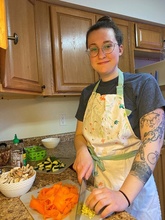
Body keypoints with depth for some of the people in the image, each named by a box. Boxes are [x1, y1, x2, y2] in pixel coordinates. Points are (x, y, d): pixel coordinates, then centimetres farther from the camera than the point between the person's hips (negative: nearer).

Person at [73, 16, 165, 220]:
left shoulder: (143, 84, -12)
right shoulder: (87, 93, 3)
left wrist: (125, 195, -29)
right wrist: (82, 151, -13)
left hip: (133, 188, -4)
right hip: (95, 186, 5)